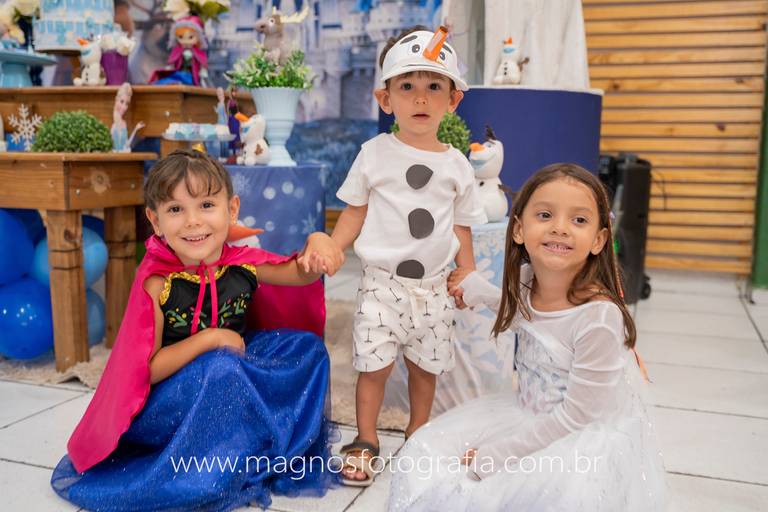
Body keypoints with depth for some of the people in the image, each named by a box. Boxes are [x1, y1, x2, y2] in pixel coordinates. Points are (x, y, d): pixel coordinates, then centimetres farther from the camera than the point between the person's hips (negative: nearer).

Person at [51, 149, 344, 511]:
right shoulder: (157, 283, -22)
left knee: (306, 345, -5)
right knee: (220, 367, -34)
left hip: (235, 389, 5)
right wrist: (210, 339, -27)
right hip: (167, 402, -5)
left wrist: (316, 244, -20)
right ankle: (216, 472, -12)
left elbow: (299, 273, 2)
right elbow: (146, 370, -20)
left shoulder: (241, 264, -10)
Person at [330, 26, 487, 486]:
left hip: (434, 287, 2)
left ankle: (418, 433, 35)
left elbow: (462, 229, 8)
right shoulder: (375, 154, -3)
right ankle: (365, 440, 22)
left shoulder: (457, 165, 2)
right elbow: (355, 214, 2)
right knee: (375, 364, 1)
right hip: (383, 282, -2)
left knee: (426, 365, 13)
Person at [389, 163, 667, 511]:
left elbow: (577, 415, -21)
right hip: (533, 418, 6)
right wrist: (479, 290, 12)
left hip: (594, 435, -6)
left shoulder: (599, 317, -27)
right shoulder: (526, 279, -6)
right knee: (426, 456, -6)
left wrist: (492, 456, -18)